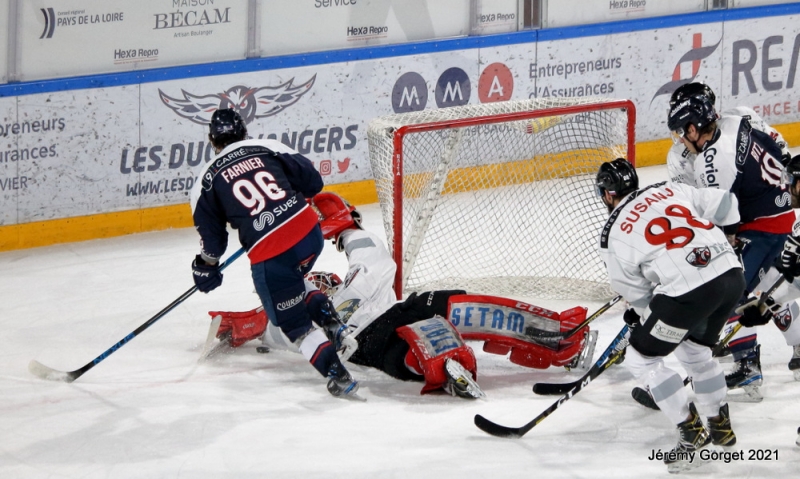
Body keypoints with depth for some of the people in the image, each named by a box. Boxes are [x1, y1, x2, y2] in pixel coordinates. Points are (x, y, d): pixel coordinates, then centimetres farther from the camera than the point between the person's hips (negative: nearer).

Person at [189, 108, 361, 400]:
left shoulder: (207, 181, 6)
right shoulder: (267, 148, 11)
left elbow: (211, 236, 10)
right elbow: (311, 181, 13)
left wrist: (206, 267, 28)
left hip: (269, 254, -4)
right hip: (309, 232, 4)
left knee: (295, 324, 3)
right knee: (292, 285, 36)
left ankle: (338, 376, -11)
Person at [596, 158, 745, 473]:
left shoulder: (614, 234, 4)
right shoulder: (670, 190, 17)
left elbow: (637, 295, 10)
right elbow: (725, 207, 19)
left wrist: (638, 316, 31)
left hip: (688, 292, -7)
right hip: (731, 275, 7)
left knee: (641, 359, 12)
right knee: (694, 349, 31)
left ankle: (692, 433, 9)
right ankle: (720, 425, 36)